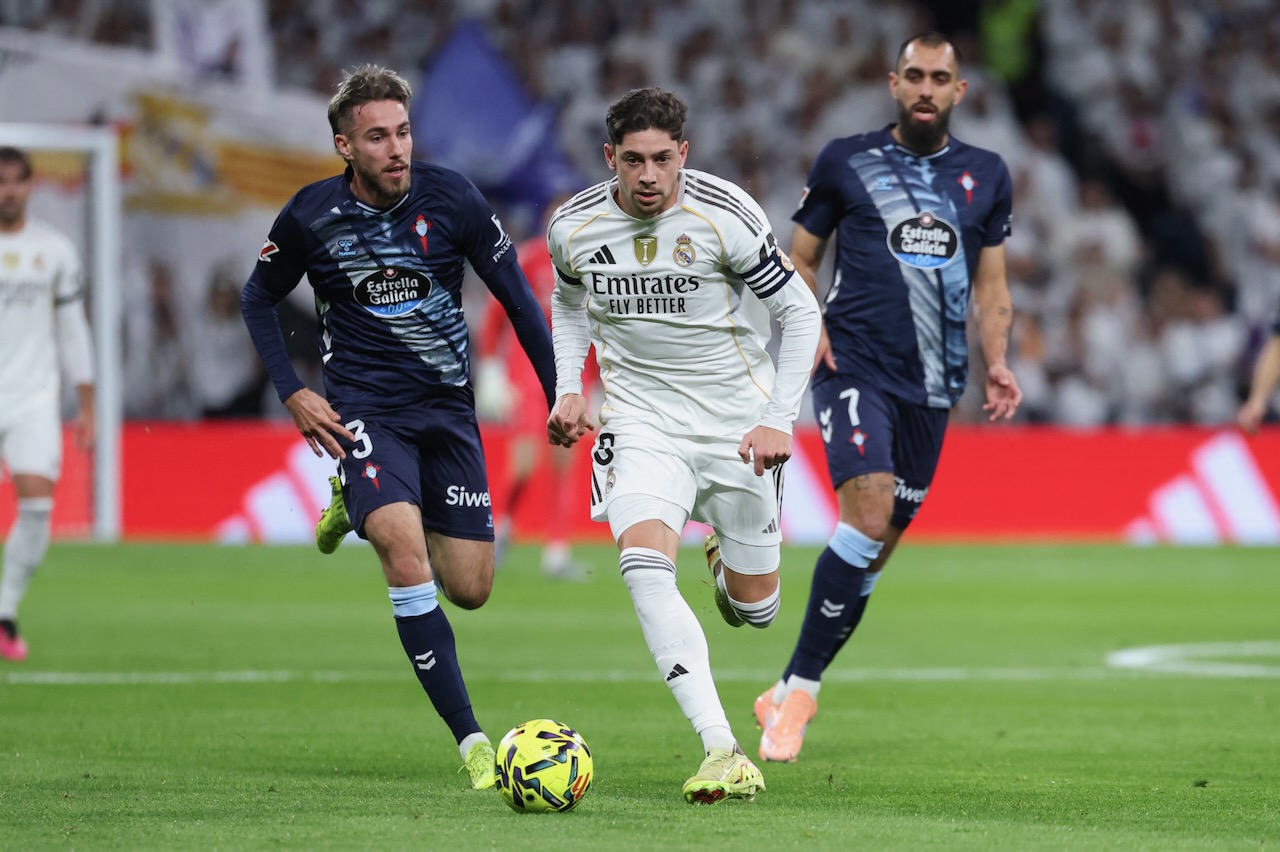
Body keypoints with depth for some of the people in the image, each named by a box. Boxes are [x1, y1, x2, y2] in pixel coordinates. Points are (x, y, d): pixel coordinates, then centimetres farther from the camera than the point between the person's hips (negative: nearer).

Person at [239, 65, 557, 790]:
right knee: (407, 553, -26)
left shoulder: (451, 198, -8)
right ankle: (472, 741, -24)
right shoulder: (311, 216, -8)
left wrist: (561, 395, 3)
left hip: (448, 406, 2)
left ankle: (366, 511, 35)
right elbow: (259, 299, 10)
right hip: (363, 409, -2)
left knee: (470, 589, 3)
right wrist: (293, 392, -1)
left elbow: (516, 293, 3)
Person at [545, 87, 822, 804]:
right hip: (640, 420, 1)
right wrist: (568, 388, 3)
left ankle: (729, 562, 47)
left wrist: (780, 420, -12)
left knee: (755, 611, 6)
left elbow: (801, 313, -5)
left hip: (737, 420, -1)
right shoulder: (574, 226, -5)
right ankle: (724, 754, -33)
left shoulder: (727, 216, -15)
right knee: (644, 565, -27)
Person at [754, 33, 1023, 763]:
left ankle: (791, 692, 18)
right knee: (869, 516, -23)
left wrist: (996, 363, 2)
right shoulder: (845, 162, 4)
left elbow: (991, 285, 17)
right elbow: (800, 260, 11)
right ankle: (800, 689, -16)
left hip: (931, 387, 4)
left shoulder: (986, 176, 12)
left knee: (877, 550, 5)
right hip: (855, 367, -4)